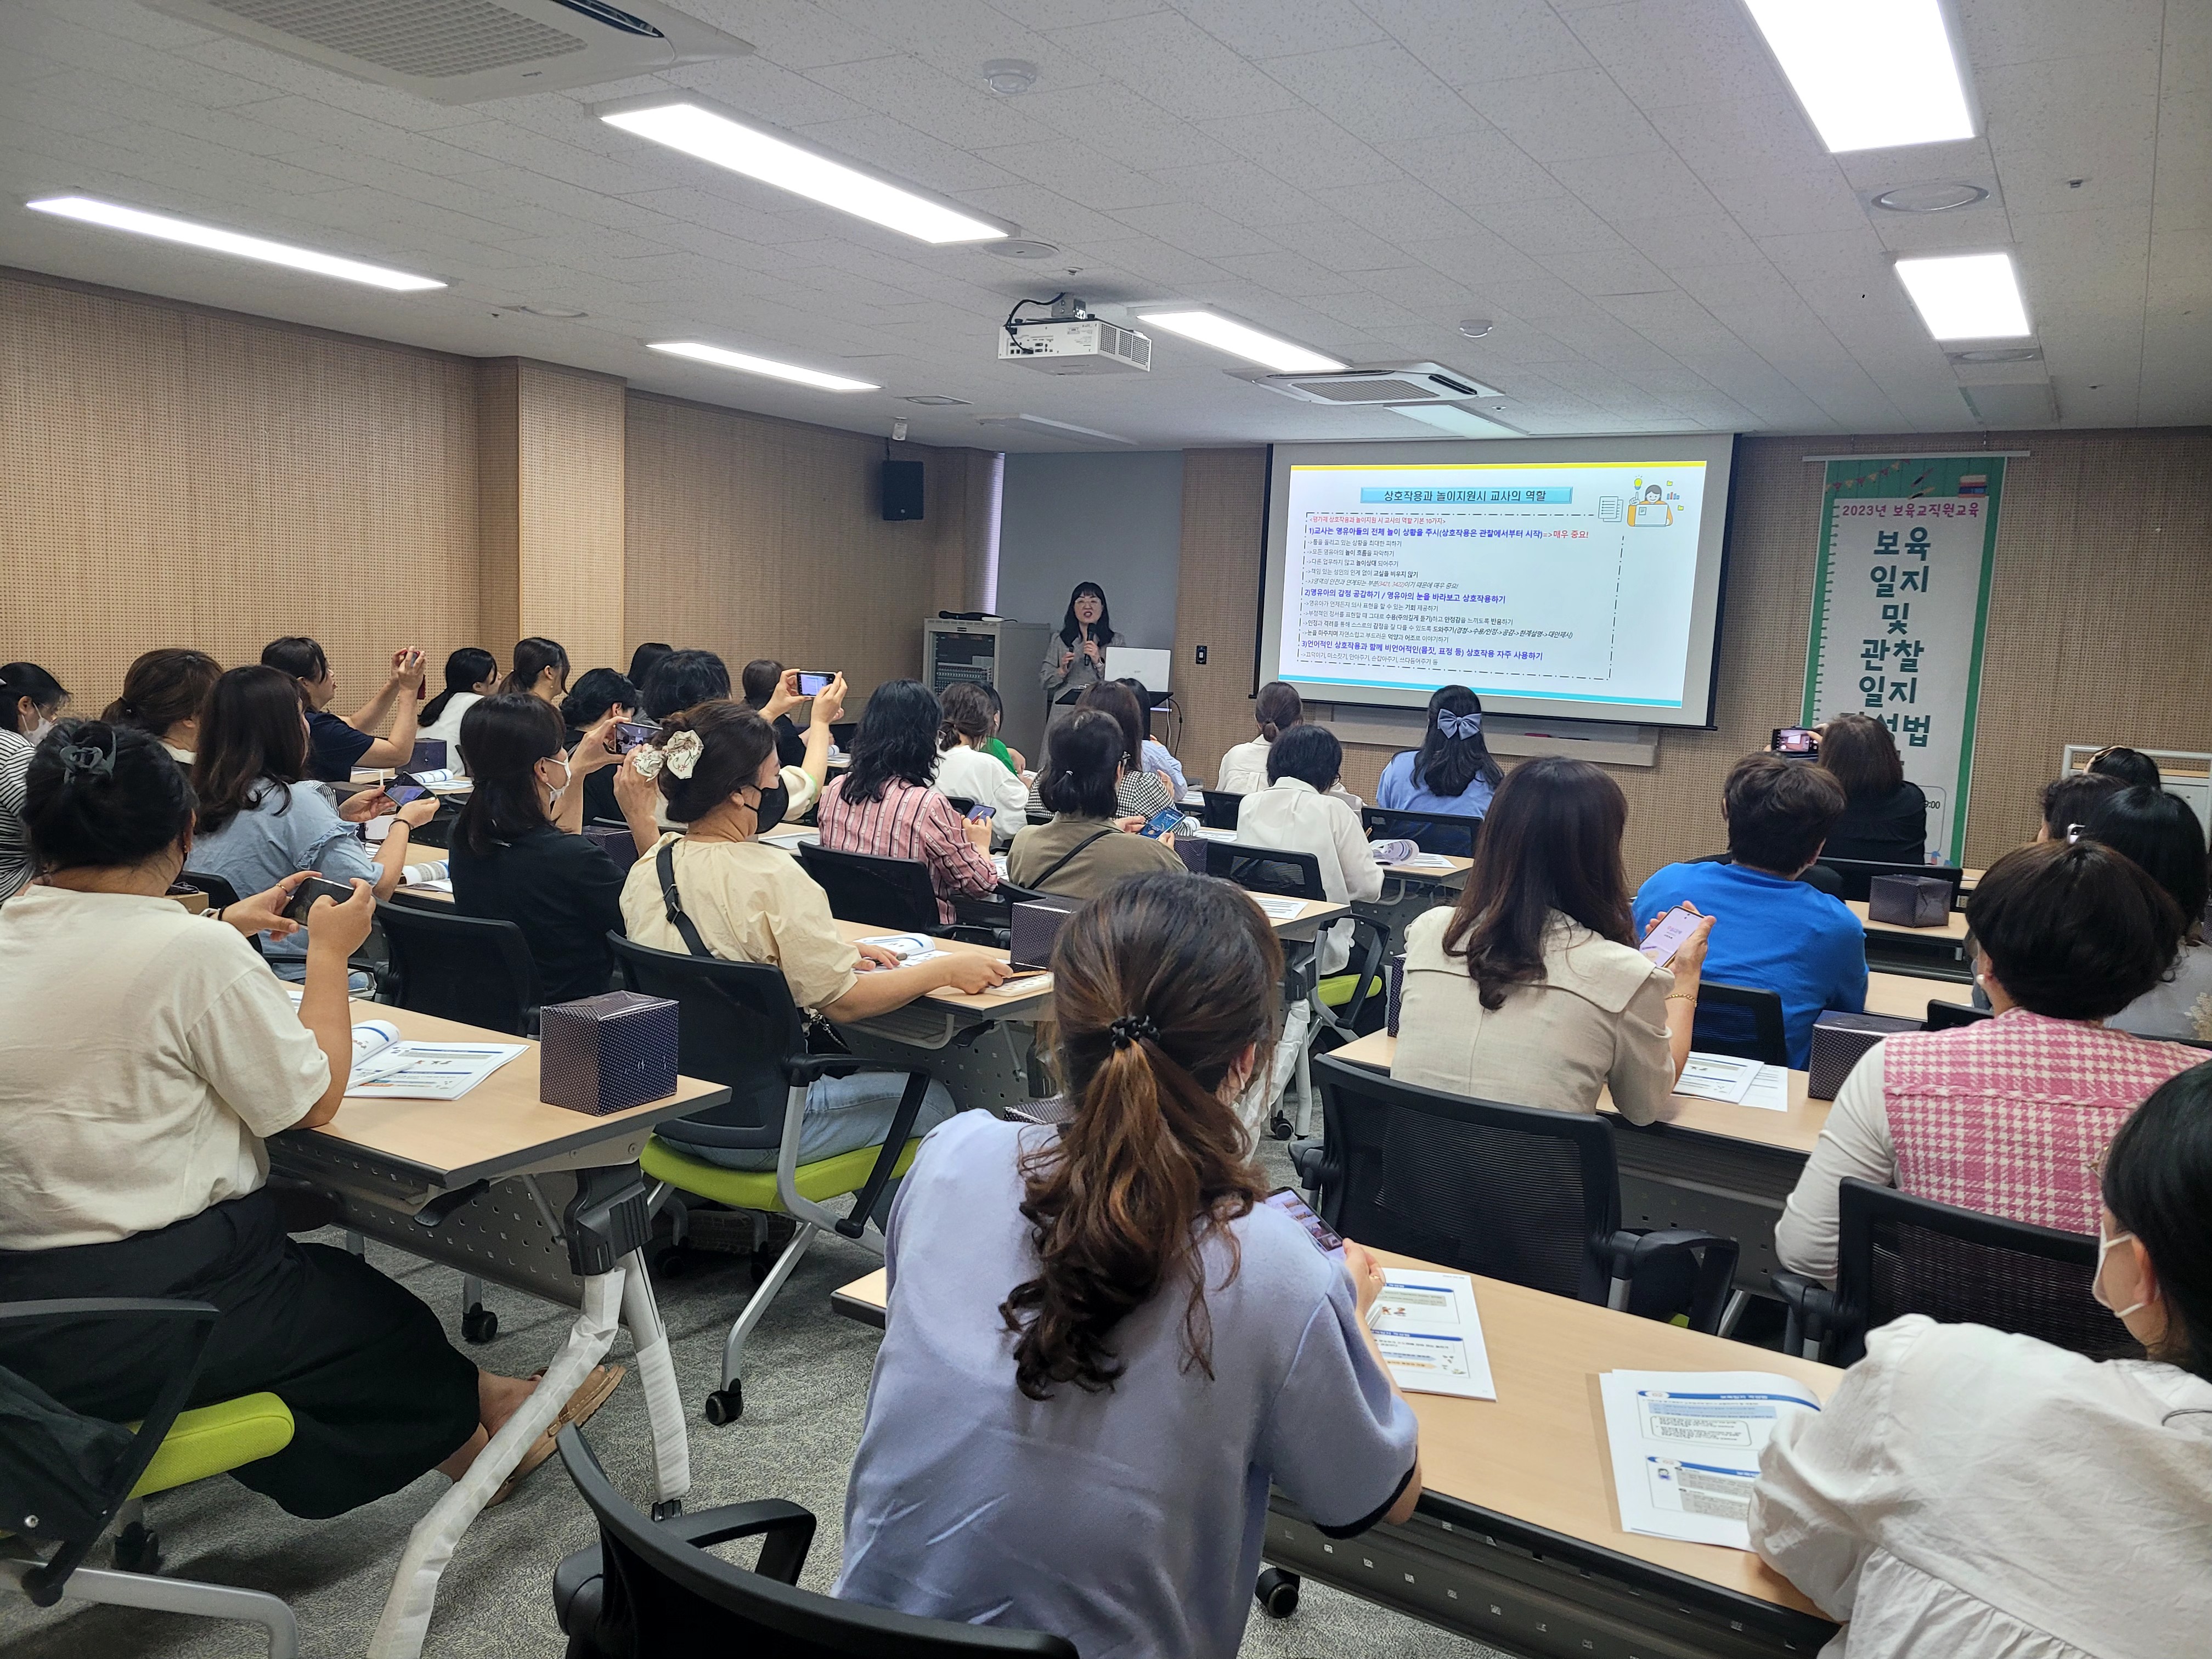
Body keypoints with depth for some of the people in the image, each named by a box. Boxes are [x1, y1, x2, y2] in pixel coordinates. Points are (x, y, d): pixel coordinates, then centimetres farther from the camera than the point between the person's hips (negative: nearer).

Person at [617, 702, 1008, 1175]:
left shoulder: (648, 867, 1)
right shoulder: (771, 875, -23)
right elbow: (843, 1001, -17)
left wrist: (839, 954, 13)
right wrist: (948, 968, -6)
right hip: (751, 1127, -8)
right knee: (931, 1099, 11)